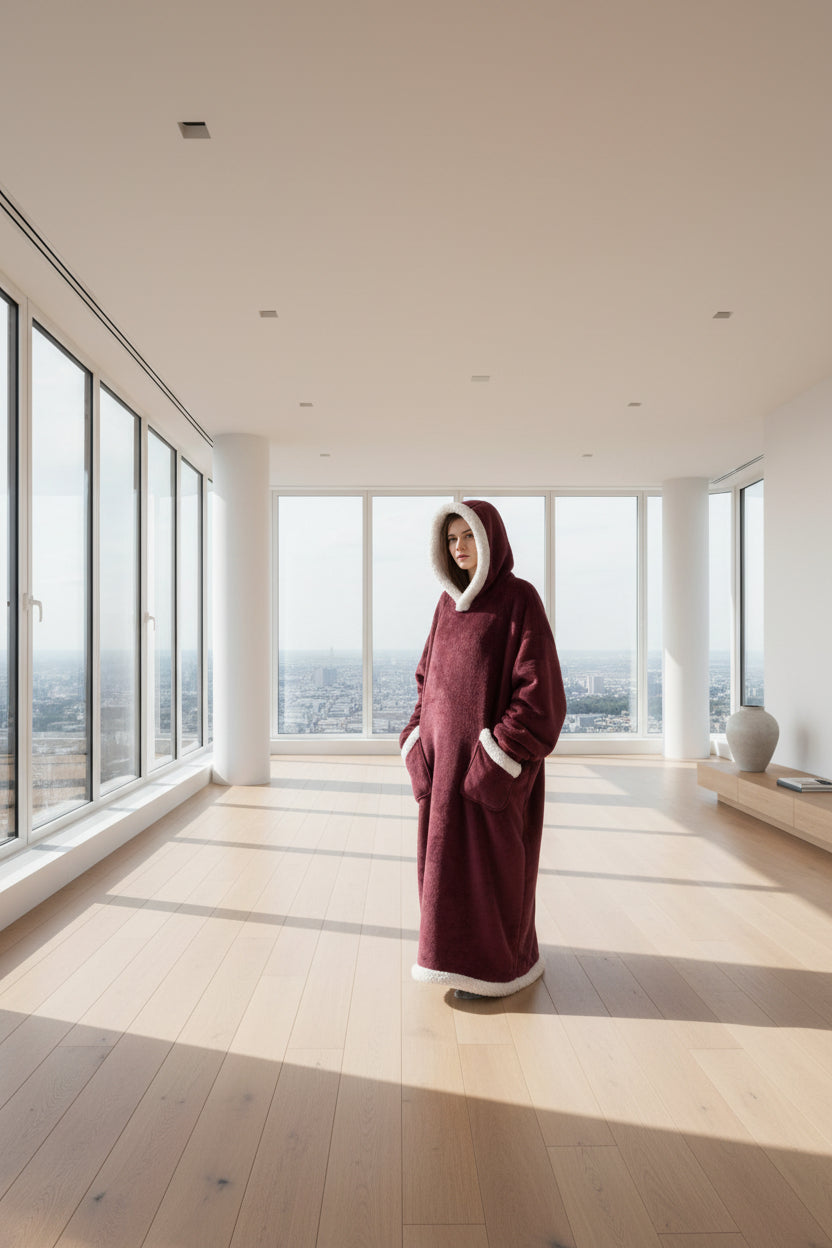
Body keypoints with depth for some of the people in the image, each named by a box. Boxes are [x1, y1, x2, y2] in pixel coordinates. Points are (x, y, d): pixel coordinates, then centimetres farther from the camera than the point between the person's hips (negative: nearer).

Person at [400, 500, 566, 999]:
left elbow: (538, 682, -16)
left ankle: (495, 965, 21)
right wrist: (420, 742, 2)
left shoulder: (520, 598, -11)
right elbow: (428, 676, 14)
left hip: (492, 754, -7)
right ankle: (460, 951, 33)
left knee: (490, 856, 2)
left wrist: (500, 754, -20)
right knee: (449, 853, 14)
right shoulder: (449, 602, 11)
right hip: (447, 751, 7)